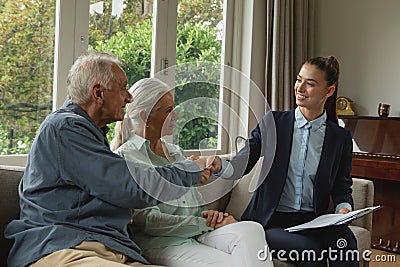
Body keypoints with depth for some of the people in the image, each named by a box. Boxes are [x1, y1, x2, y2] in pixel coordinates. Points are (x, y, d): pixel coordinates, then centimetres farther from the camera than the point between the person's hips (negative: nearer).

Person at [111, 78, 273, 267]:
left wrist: (210, 215, 0)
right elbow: (149, 221, -11)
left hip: (198, 235, 7)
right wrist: (206, 224, -11)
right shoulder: (124, 157, -1)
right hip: (161, 243, -6)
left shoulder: (176, 152, 24)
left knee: (251, 229, -25)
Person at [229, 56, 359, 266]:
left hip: (313, 220, 2)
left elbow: (342, 186, 12)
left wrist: (344, 208, -10)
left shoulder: (341, 137, 9)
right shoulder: (273, 122, 5)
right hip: (271, 221, -1)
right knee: (310, 250, -31)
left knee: (345, 241, -31)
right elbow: (244, 160, -4)